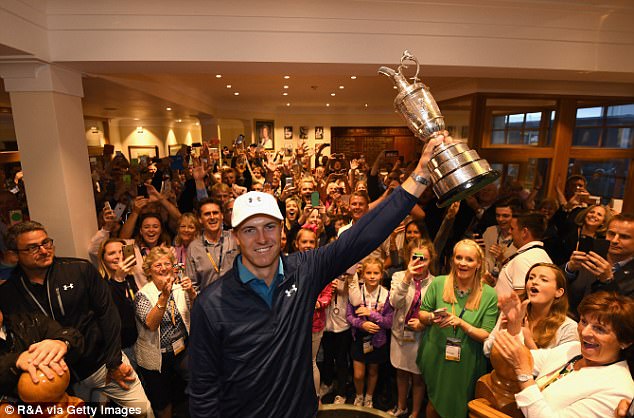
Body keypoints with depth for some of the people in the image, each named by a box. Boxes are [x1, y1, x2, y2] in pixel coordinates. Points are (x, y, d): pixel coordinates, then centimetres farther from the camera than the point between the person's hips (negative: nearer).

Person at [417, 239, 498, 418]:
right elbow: (422, 314, -1)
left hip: (466, 364, -1)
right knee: (433, 403, 22)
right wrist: (432, 317, -22)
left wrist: (461, 323, -26)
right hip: (435, 358, 1)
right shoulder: (438, 284, -11)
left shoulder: (489, 295, -13)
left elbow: (487, 336, -12)